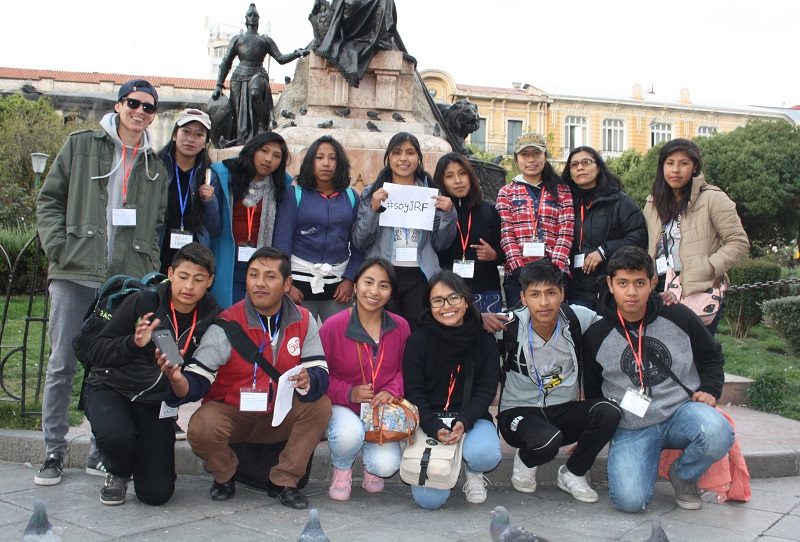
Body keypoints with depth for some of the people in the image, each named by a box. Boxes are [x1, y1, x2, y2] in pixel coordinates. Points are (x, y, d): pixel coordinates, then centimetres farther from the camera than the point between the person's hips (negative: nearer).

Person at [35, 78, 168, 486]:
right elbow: (49, 199, 7)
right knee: (62, 364, 1)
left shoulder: (156, 166, 15)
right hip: (74, 273, -2)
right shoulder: (81, 145, 9)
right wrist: (57, 246, -6)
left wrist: (150, 268, 4)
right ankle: (54, 451, 12)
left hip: (127, 280, 2)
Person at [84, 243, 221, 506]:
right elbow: (97, 352, -9)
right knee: (116, 435, -35)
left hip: (157, 404, 2)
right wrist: (134, 343, -26)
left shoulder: (211, 317, -4)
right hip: (112, 389, -1)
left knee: (157, 494, -10)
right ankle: (118, 474, 1)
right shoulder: (142, 302, -11)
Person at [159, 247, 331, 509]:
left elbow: (320, 372, -10)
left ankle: (283, 481, -6)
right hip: (230, 413, -2)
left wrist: (307, 380, -35)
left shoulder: (303, 321, -5)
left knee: (321, 405, -22)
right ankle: (225, 475, 4)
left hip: (279, 417, 3)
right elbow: (198, 380, -18)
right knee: (202, 428, -32)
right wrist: (178, 380, -42)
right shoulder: (227, 325, -14)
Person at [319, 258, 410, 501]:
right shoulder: (333, 326, -12)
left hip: (383, 411, 2)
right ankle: (341, 470, 2)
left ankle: (372, 465, 19)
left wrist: (391, 391, -15)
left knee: (387, 466, -23)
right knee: (349, 433, -37)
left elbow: (405, 369, 6)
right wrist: (349, 393, -21)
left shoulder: (400, 327, -3)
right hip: (341, 408, -2)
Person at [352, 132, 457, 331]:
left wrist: (448, 213, -5)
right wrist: (373, 209, -10)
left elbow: (440, 244, 10)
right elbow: (359, 243, 2)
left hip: (420, 278, 1)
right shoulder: (372, 193, 8)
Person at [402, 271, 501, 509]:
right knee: (430, 498, -18)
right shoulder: (418, 341, -3)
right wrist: (434, 428, -23)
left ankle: (473, 473, 7)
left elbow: (486, 390, -4)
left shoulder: (484, 341, 3)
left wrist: (463, 422, -22)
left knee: (485, 454, -34)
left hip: (471, 418, 1)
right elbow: (413, 392, -7)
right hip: (429, 420, -1)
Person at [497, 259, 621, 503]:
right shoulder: (510, 326, -15)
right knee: (548, 440, -35)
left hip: (565, 411, 4)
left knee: (609, 411, -25)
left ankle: (572, 473, 1)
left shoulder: (578, 319, -8)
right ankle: (525, 461, 5)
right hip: (520, 411, -3)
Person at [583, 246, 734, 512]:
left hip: (682, 411, 1)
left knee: (717, 434, -34)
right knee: (629, 500, -23)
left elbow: (712, 356, 15)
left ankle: (682, 475, 2)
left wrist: (710, 391, -1)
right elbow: (593, 392, 9)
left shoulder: (678, 317, -1)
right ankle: (648, 463, 14)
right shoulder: (596, 336, -3)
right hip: (631, 428, -1)